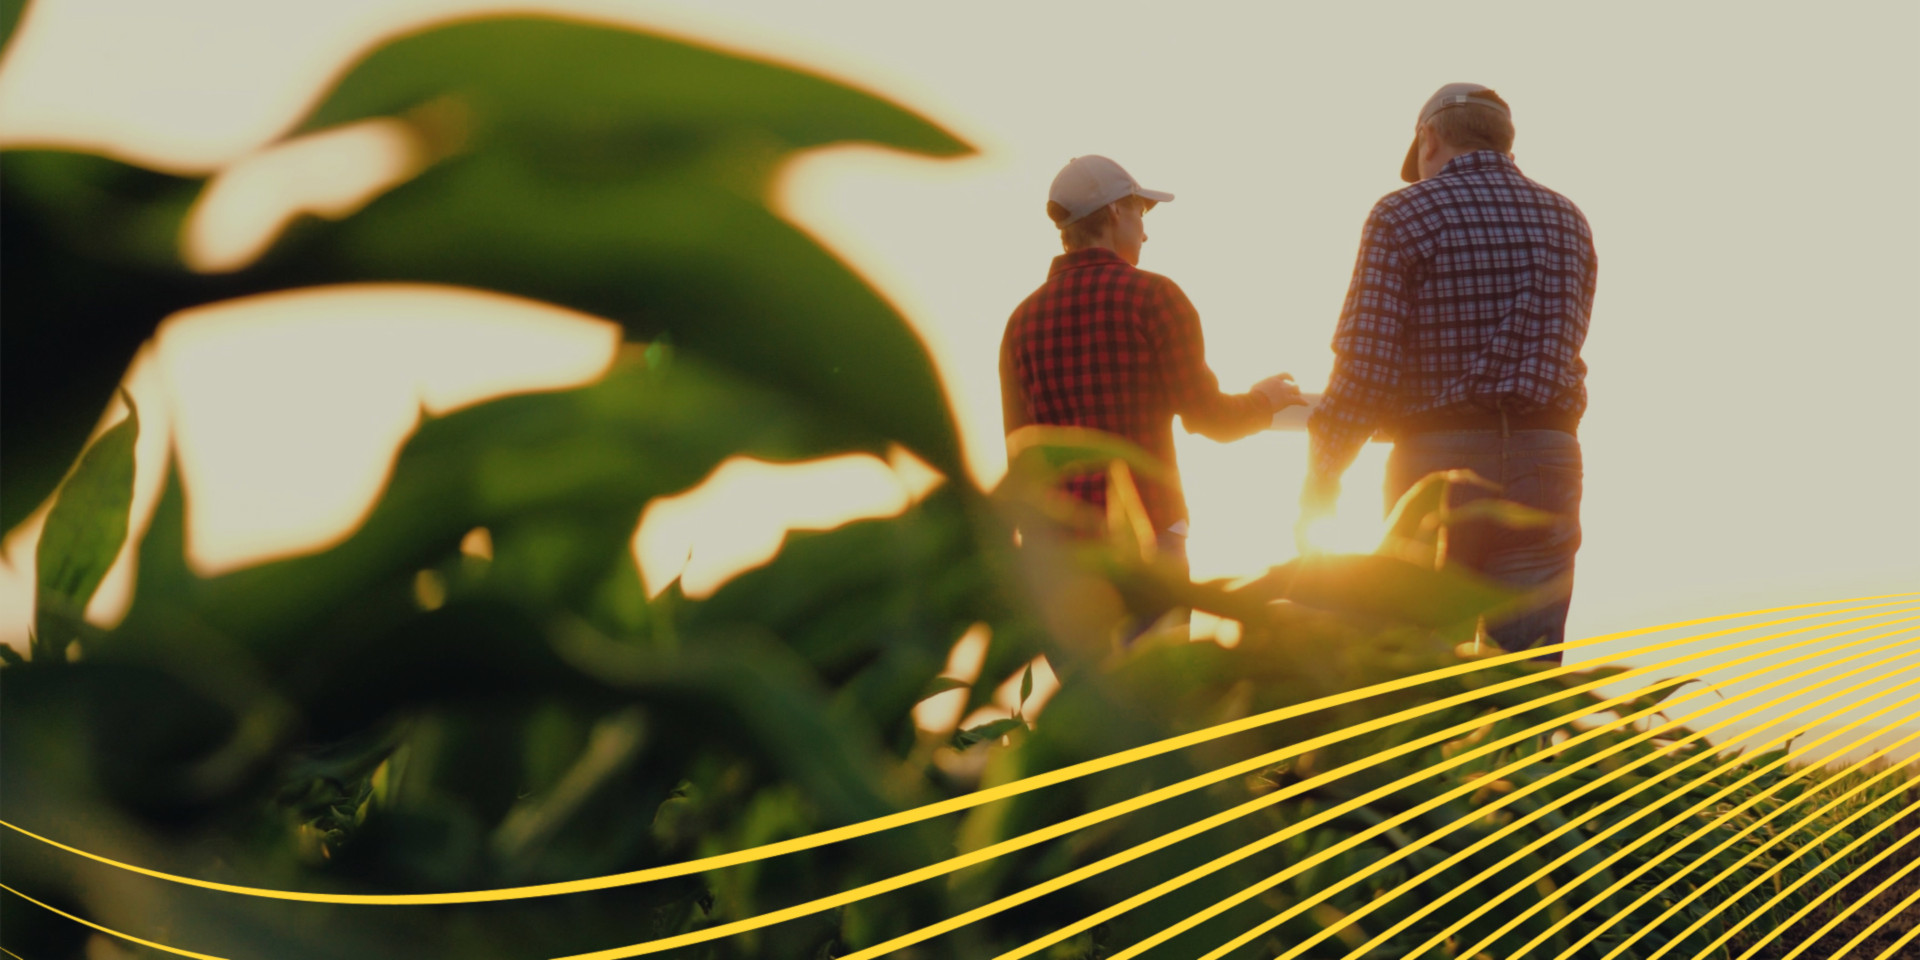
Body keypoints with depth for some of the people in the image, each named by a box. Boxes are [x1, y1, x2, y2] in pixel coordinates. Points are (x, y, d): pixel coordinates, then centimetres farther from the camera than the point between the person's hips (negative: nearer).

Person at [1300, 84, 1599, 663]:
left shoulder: (1404, 215, -3)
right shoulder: (1567, 221, 12)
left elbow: (1365, 367, -10)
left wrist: (1319, 481, -2)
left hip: (1441, 459, -3)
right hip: (1547, 460, 3)